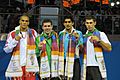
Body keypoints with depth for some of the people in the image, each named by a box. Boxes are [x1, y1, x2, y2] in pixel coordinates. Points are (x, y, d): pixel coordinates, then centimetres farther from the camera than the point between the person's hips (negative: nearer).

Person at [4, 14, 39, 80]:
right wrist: (15, 40, -14)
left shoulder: (33, 32, 7)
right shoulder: (12, 34, 1)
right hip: (17, 66, -1)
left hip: (30, 66, 1)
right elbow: (6, 50, -3)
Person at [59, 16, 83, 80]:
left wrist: (78, 39, -22)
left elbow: (81, 48, -6)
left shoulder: (78, 33, 1)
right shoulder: (61, 33, 10)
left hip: (74, 61, -2)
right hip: (63, 61, 3)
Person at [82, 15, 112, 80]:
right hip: (86, 67, 4)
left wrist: (99, 40, -19)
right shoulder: (84, 36, 16)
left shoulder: (101, 34, 2)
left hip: (97, 66, -4)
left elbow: (109, 48, -7)